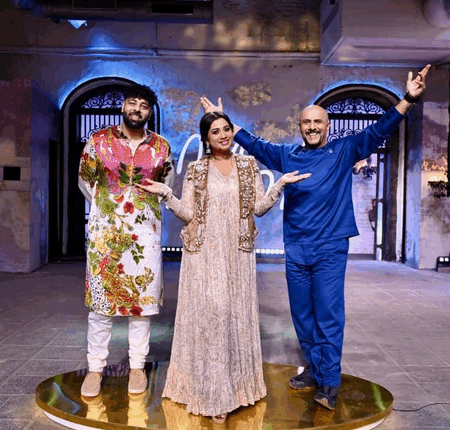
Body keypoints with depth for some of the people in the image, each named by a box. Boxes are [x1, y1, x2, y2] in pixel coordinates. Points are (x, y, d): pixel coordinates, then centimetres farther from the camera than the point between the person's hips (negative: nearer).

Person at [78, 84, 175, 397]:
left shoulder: (161, 146, 4)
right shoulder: (99, 141, 1)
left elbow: (167, 181, 17)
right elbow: (85, 180, 11)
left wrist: (147, 204, 10)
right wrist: (107, 206, 9)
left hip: (146, 231, 1)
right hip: (105, 230, -1)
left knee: (143, 297, 6)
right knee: (100, 299, 4)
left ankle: (138, 366, 20)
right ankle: (95, 367, 18)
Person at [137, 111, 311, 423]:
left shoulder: (249, 166, 9)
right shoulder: (196, 169, 5)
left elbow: (259, 208, 4)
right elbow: (188, 213, 1)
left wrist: (281, 184, -5)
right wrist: (166, 193, -11)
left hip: (238, 254, 2)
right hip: (204, 253, -1)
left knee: (236, 315, 7)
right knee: (206, 314, -1)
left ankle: (234, 384, 24)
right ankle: (212, 394, 13)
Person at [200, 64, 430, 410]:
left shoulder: (344, 151, 3)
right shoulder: (288, 156, 10)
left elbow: (377, 132, -5)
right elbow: (254, 144, 17)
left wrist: (408, 100, -17)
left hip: (331, 249, -3)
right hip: (296, 249, 4)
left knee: (328, 315, -3)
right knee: (302, 315, 12)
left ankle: (329, 383, 9)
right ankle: (314, 371, 28)